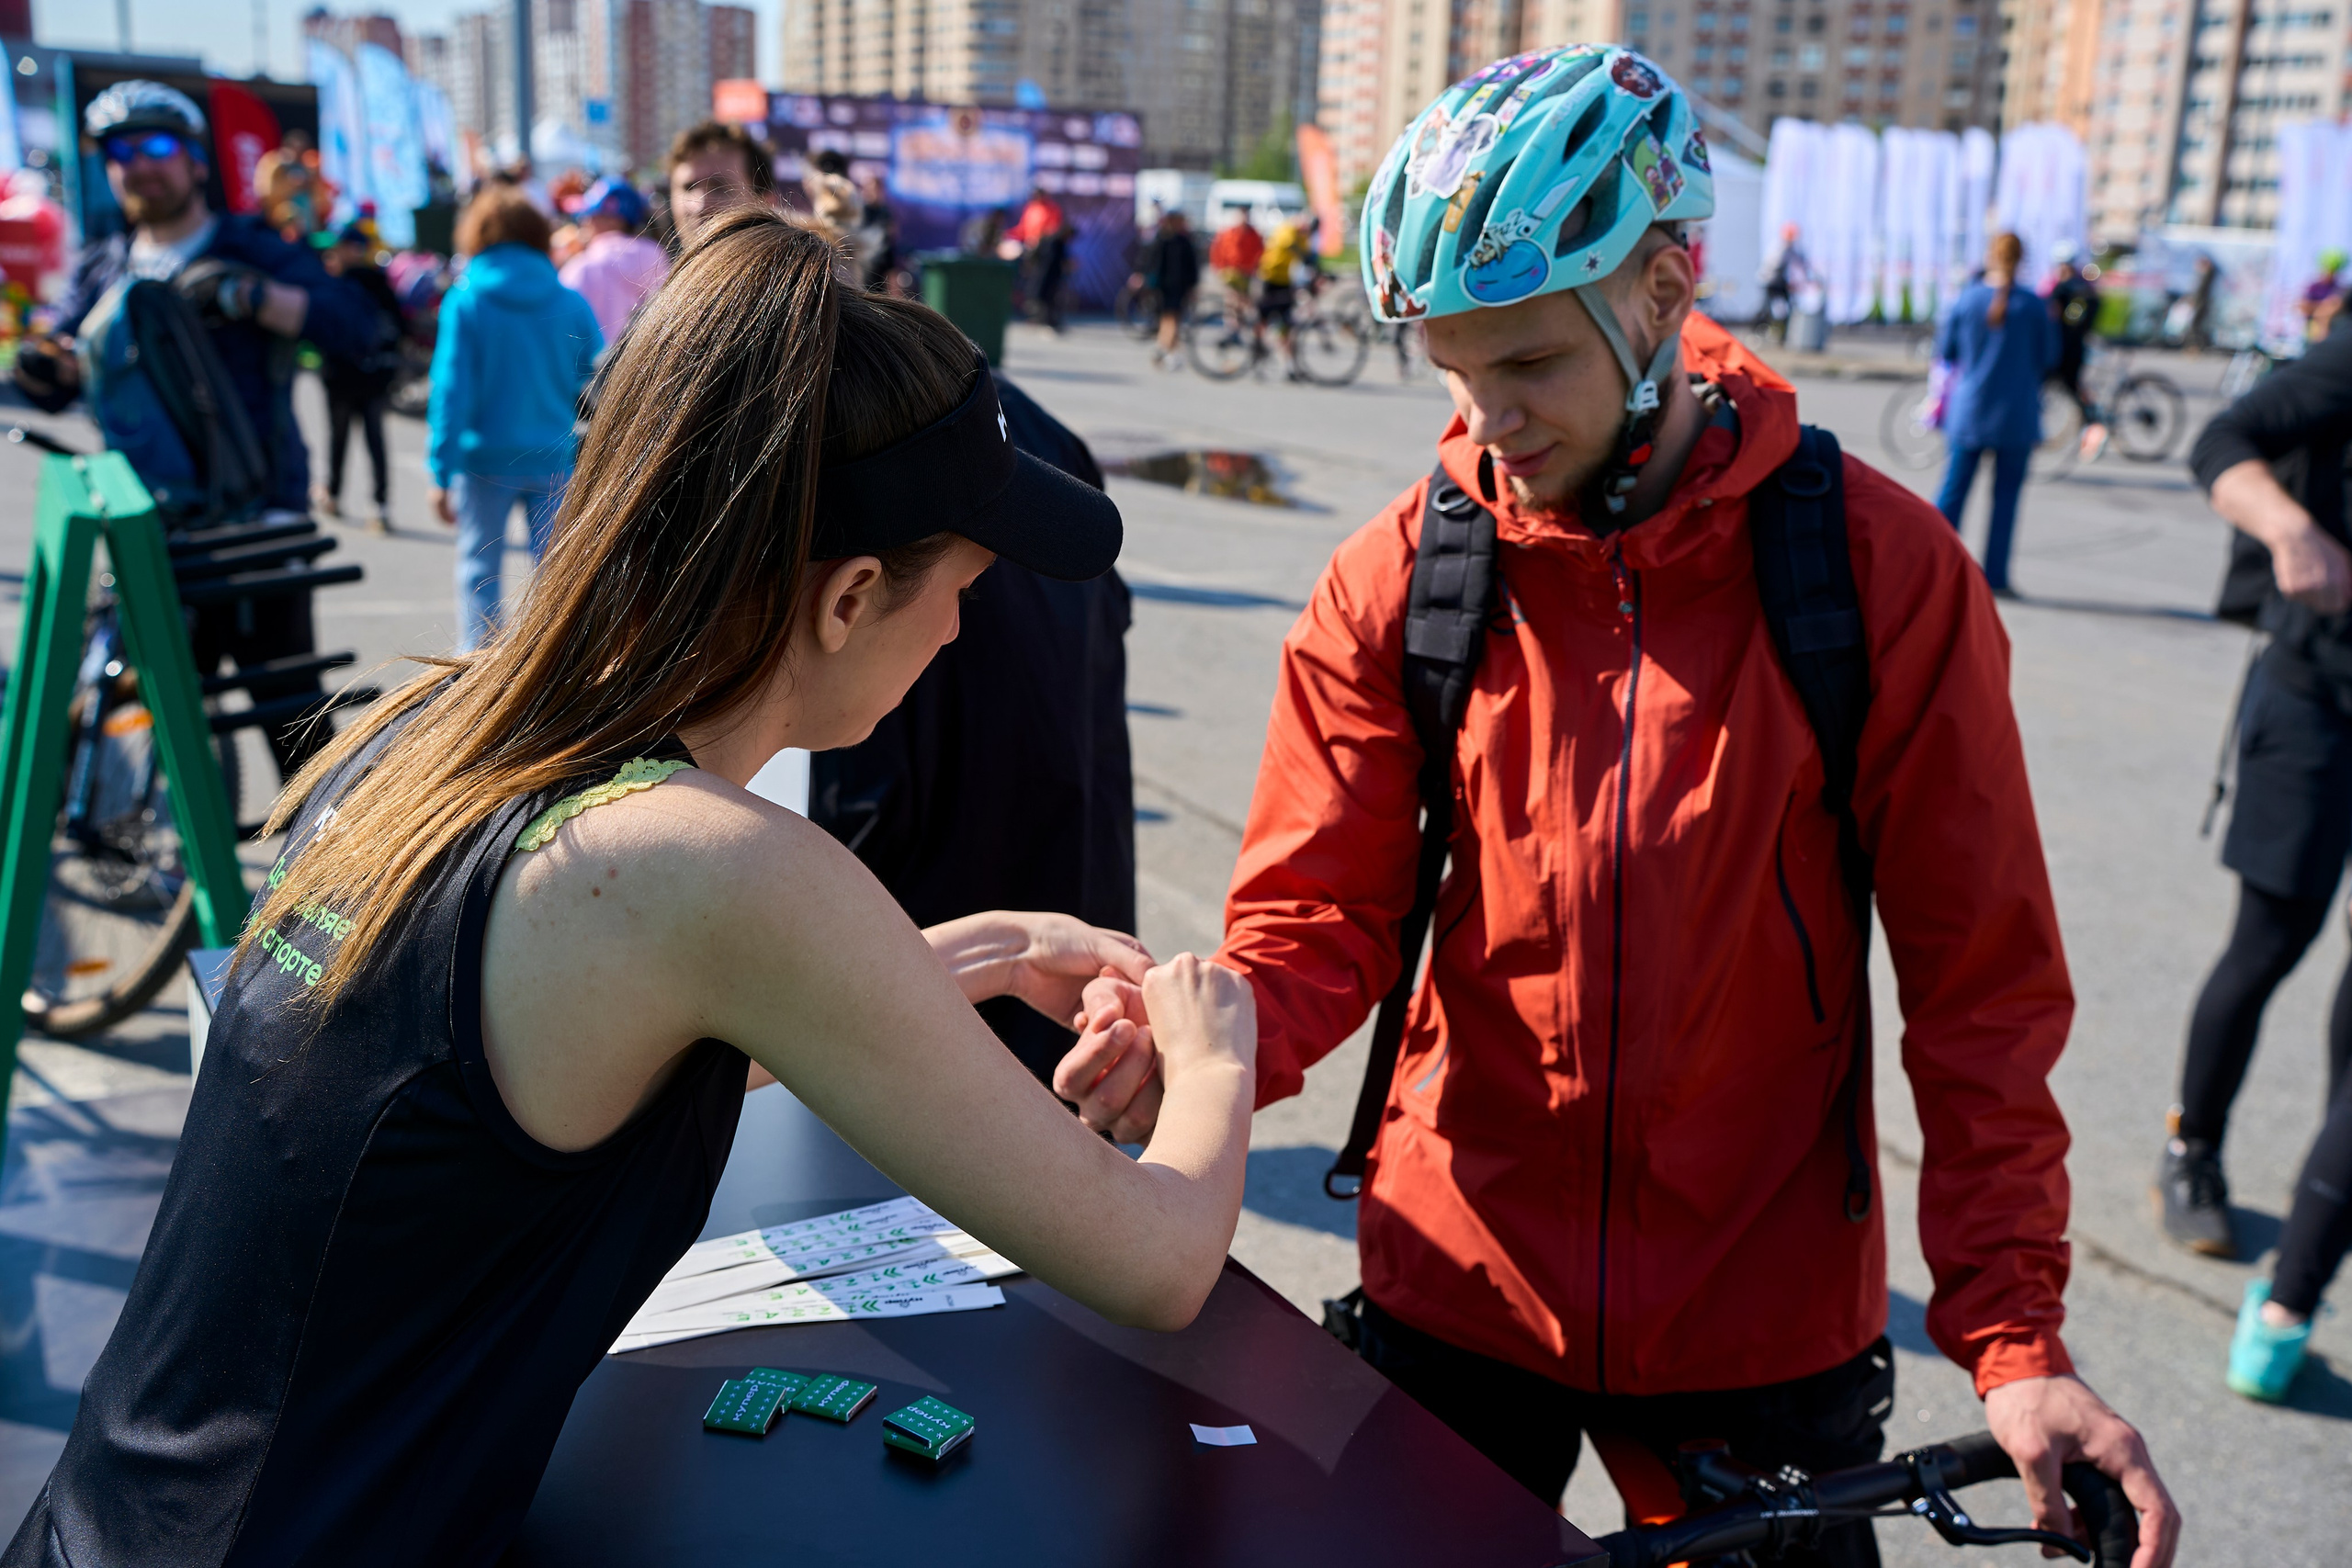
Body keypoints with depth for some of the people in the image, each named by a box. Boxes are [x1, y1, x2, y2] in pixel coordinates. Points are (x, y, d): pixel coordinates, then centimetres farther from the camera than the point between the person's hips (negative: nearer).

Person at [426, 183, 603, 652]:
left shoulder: (465, 301, -6)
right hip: (555, 458, 2)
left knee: (478, 566, 9)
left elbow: (451, 391, -9)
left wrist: (441, 471, -7)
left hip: (485, 458, -2)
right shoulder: (570, 303, -1)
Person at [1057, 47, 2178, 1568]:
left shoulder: (1884, 568, -11)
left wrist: (2016, 1336, -12)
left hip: (1765, 1322, -1)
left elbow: (1981, 978, -8)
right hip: (1456, 1289, 1)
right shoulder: (1397, 581, -7)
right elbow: (1321, 912, -6)